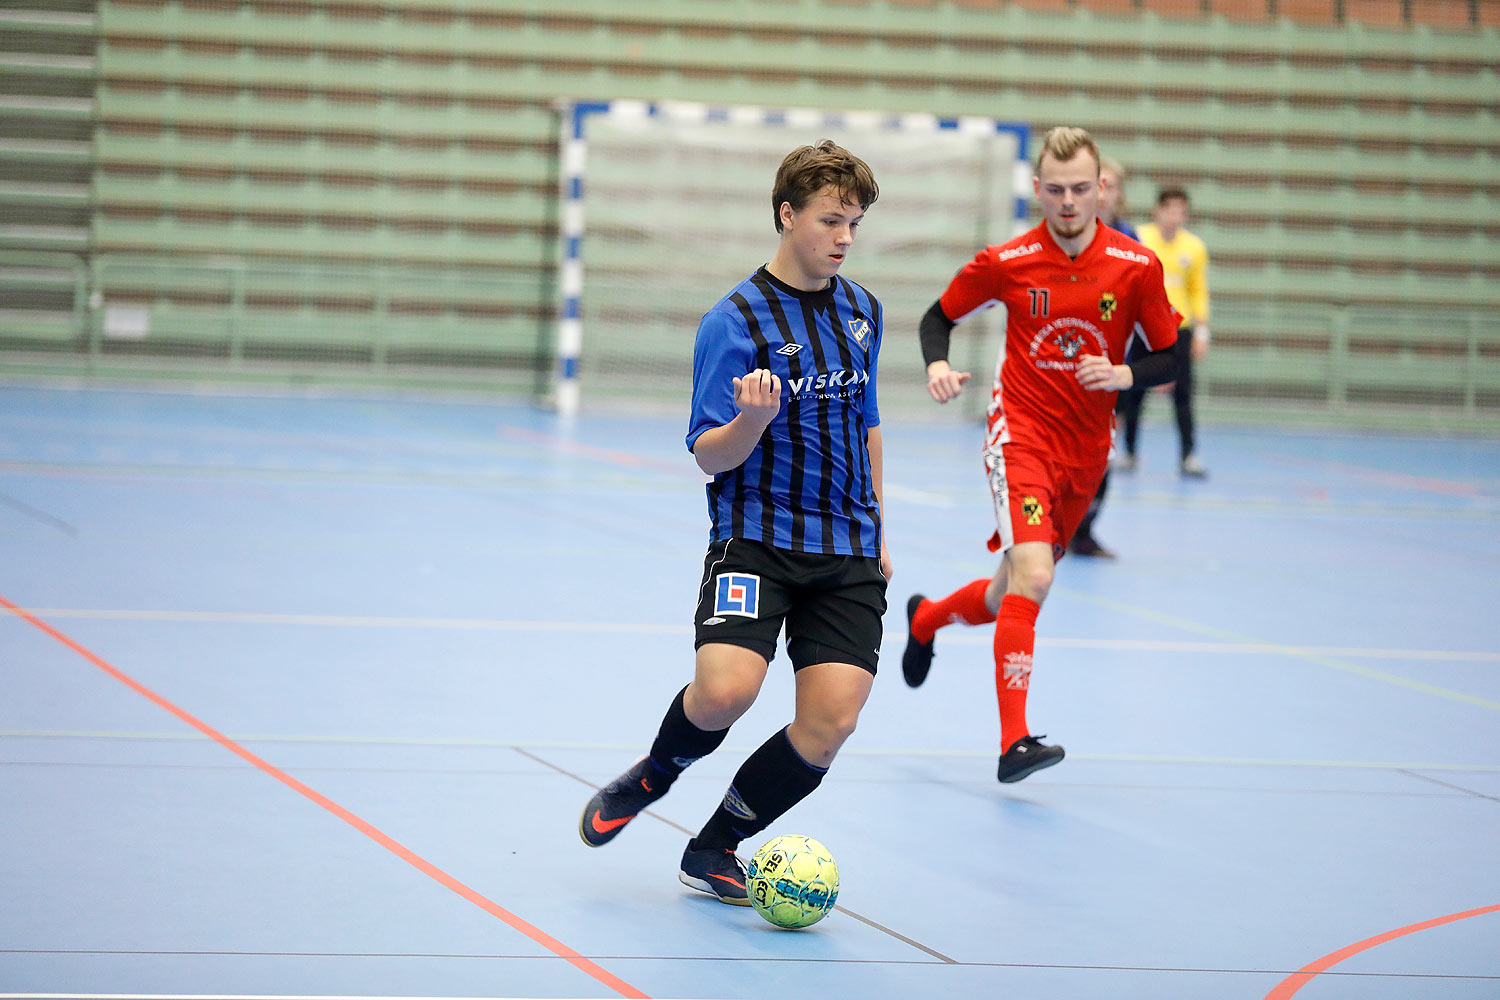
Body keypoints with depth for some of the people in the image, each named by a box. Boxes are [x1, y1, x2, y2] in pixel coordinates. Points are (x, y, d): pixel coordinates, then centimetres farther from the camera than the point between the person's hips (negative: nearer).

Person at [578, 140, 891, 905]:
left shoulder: (861, 311, 10)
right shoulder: (734, 322, -8)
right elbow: (709, 456, -10)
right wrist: (752, 419, -30)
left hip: (846, 551, 5)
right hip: (754, 538, -5)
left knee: (830, 721, -8)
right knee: (726, 690, -26)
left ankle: (715, 848, 12)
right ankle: (651, 777, 9)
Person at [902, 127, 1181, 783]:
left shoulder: (1137, 266, -5)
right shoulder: (1006, 263, -8)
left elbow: (1168, 356, 4)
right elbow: (939, 316, 7)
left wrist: (1124, 374, -17)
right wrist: (937, 365, -14)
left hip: (1087, 451, 3)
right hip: (1021, 435, -3)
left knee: (1012, 597, 15)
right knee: (1032, 576, -25)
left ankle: (925, 619, 48)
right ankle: (1014, 741, -23)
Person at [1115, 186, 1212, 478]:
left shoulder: (1194, 247, 5)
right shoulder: (1139, 239, -2)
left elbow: (1199, 292, 12)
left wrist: (1201, 331, 6)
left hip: (1179, 328, 1)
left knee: (1183, 393, -7)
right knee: (1134, 393, 1)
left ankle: (1188, 456, -7)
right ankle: (1128, 452, 14)